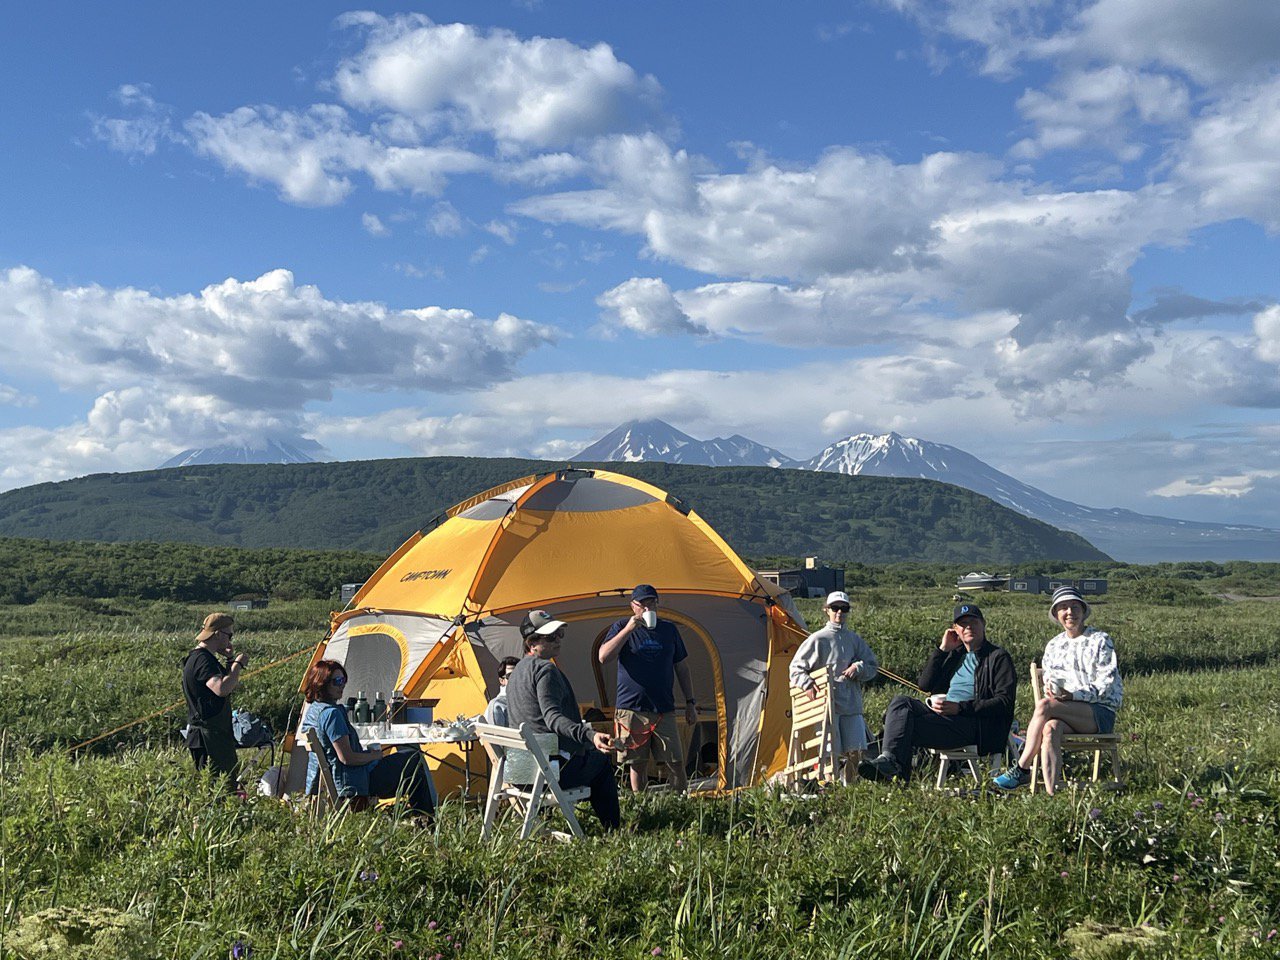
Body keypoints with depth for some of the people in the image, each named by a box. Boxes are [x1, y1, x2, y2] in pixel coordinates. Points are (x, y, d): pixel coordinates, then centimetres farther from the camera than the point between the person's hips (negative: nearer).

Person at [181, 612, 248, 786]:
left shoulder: (206, 658, 16)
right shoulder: (202, 660, -16)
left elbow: (231, 685, 26)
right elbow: (222, 689, -32)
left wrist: (230, 660, 13)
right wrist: (238, 664, -19)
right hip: (209, 736, -10)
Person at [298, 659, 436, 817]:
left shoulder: (312, 709, 8)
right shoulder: (331, 713, -24)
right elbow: (347, 758, -26)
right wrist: (374, 755, -7)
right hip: (351, 783, -10)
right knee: (414, 760, 2)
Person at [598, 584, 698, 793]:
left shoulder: (669, 629, 9)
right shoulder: (622, 627, 0)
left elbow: (682, 669, 16)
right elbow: (603, 657, -16)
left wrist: (690, 703, 12)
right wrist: (628, 629, -22)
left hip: (664, 710, 2)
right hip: (631, 709, -2)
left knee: (675, 762, 1)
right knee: (637, 764, 4)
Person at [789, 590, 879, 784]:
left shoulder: (854, 640, 12)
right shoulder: (818, 639, 0)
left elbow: (873, 667, 16)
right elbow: (796, 667, 3)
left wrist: (858, 668, -4)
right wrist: (807, 684, -14)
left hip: (851, 703, 4)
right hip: (827, 703, -4)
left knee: (855, 750, -1)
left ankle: (848, 785, 16)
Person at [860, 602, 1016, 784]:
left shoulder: (998, 657, 5)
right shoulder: (955, 655, 26)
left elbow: (1005, 702, -7)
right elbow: (925, 684, 17)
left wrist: (960, 707, -16)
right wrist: (942, 649, 10)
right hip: (943, 714, 7)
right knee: (900, 702, -22)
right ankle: (888, 758, -41)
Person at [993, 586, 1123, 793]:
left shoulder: (1100, 641, 1)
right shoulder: (1053, 646, 18)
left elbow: (1106, 685, -7)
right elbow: (1048, 679, 17)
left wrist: (1072, 695, -21)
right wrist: (1051, 689, -9)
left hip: (1101, 712, -4)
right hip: (1067, 715, 4)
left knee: (1044, 705, -31)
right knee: (1050, 728, -35)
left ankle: (1022, 769, -24)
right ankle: (1051, 794, -44)